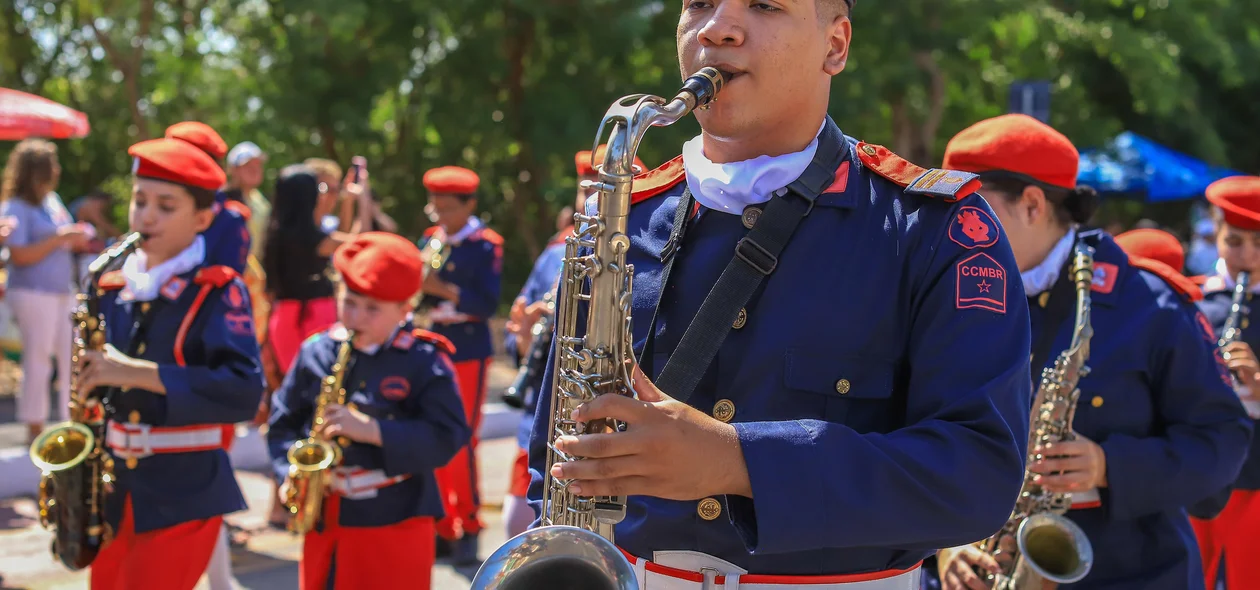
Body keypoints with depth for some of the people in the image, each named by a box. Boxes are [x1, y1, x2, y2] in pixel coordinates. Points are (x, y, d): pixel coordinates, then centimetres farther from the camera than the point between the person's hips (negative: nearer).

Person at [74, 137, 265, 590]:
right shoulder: (112, 288, 7)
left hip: (184, 496, -6)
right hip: (111, 488, 6)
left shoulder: (218, 292, -10)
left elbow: (244, 391, -23)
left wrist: (139, 373, -25)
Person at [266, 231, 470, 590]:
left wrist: (373, 430, -24)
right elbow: (283, 423, 12)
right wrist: (292, 473, -6)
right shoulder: (316, 351, 5)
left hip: (395, 523, -4)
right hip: (324, 520, 5)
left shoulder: (425, 361, -8)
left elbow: (446, 438, -15)